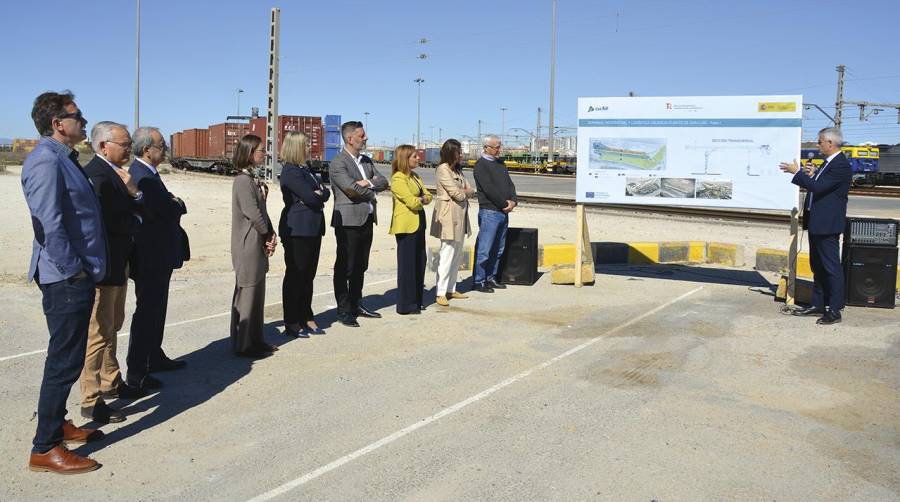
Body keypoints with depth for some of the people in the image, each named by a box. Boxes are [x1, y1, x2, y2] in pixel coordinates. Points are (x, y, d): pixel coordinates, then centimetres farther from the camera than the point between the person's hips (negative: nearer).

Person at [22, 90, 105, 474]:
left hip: (78, 277, 10)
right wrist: (72, 269, -18)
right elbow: (48, 223, -23)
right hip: (65, 280, -10)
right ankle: (45, 449, 6)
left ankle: (56, 423, 35)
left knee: (67, 358, 20)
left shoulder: (64, 159, 15)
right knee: (64, 361, -4)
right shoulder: (46, 160, -16)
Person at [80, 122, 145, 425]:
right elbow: (109, 221, -27)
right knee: (99, 332, -2)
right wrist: (135, 223, -10)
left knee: (112, 326, 21)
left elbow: (132, 212, 8)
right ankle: (91, 401, 7)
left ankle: (111, 382, 36)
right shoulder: (96, 175, -20)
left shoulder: (113, 172, 10)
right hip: (103, 266, -10)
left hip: (117, 264, 10)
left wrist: (134, 193, -10)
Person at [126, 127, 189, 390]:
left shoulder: (147, 173, 11)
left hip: (157, 256, 11)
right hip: (151, 257, -11)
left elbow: (166, 205, 12)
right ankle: (136, 374, 5)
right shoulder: (143, 177, -22)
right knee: (146, 312, -3)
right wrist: (179, 204, -6)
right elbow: (166, 211, -26)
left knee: (155, 309, 22)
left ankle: (155, 357, 37)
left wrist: (173, 203, -8)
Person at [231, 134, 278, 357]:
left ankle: (255, 340, 24)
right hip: (248, 247, -9)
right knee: (247, 293, -1)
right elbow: (253, 214, -20)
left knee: (257, 294, 14)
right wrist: (269, 235, -6)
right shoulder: (243, 181, -16)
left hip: (258, 246, 9)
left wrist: (270, 235, -1)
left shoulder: (254, 179, 12)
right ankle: (242, 345, 9)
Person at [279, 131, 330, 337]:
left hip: (313, 228, 9)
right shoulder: (291, 171, -12)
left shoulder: (306, 169, 16)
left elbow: (325, 193, 10)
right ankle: (292, 323, 7)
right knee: (295, 275, -1)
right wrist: (318, 194, 0)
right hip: (297, 230, -9)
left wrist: (318, 193, -10)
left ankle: (306, 318, 21)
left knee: (308, 274, 12)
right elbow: (311, 198, -20)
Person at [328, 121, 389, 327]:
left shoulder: (366, 161, 15)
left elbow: (383, 182, 9)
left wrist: (369, 182, -10)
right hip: (348, 222, -8)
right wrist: (372, 194, -5)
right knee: (345, 267, 0)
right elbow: (351, 189, -21)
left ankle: (357, 305, 26)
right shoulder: (338, 163, -10)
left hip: (367, 220, 8)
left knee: (360, 267, 15)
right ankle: (343, 311, 6)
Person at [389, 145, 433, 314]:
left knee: (419, 262, 11)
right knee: (407, 264, -4)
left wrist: (420, 199, -10)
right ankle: (405, 305, 2)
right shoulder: (398, 178, -12)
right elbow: (412, 202, -19)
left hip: (418, 224, 9)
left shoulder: (415, 177, 17)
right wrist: (422, 200, 1)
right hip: (406, 225, -9)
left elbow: (428, 196, 11)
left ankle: (416, 300, 21)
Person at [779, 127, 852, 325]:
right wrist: (812, 176, 7)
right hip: (816, 222, 11)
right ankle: (818, 305, 26)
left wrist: (797, 173, -16)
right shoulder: (829, 163, 15)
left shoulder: (841, 166, -17)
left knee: (831, 267, -4)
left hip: (827, 224, -11)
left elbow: (818, 188, -24)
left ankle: (834, 310, 1)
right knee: (817, 266, 16)